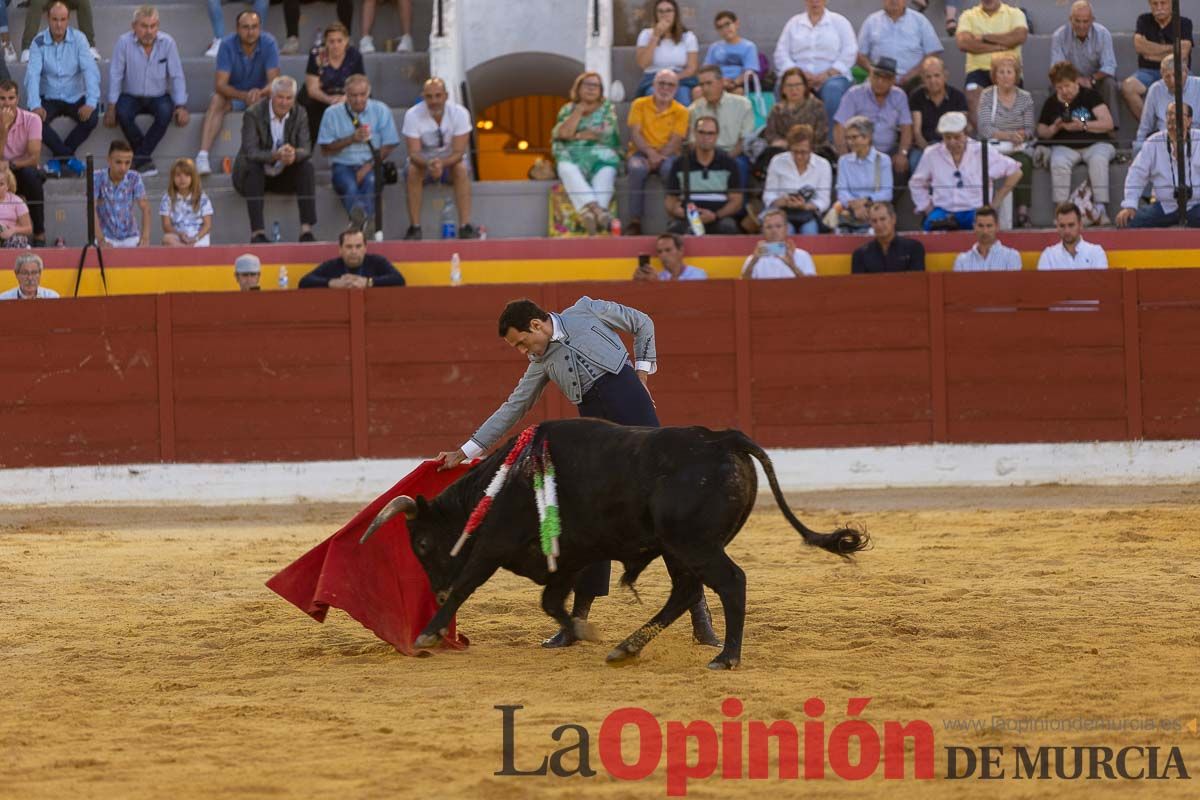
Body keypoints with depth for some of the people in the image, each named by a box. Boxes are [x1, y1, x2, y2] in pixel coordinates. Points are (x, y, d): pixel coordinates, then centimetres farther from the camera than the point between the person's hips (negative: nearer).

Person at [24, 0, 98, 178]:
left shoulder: (78, 39, -7)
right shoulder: (39, 42, -6)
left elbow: (90, 71, -15)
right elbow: (33, 75, -16)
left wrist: (91, 103, -30)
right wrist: (35, 106, -31)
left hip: (75, 98, 0)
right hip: (49, 98, 0)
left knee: (91, 119, -28)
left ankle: (60, 158, -13)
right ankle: (68, 158, -16)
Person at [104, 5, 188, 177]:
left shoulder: (167, 43, -8)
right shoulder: (124, 42, -11)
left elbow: (177, 77, -4)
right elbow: (115, 75, -7)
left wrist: (181, 106, -12)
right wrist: (111, 106, -13)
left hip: (158, 96, 1)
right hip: (131, 96, -1)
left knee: (166, 112, -32)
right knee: (122, 113, -33)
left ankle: (140, 157, -20)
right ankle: (145, 157, -16)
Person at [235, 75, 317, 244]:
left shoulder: (300, 115, -4)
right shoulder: (253, 114, -15)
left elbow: (305, 150, -13)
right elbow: (250, 152, -25)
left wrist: (294, 154, -39)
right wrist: (276, 156, -44)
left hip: (283, 176, 3)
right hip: (255, 174, -3)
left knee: (307, 165, -23)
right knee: (252, 166, -34)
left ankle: (306, 230, -26)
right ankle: (257, 233, -40)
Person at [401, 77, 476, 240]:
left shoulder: (459, 113, -19)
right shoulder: (412, 115, -19)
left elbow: (458, 152, -23)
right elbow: (414, 153, -23)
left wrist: (442, 163, -45)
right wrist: (429, 164, -46)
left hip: (451, 161, 0)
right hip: (423, 161, 0)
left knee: (461, 168, -32)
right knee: (413, 170, -32)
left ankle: (465, 226, -34)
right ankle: (414, 227, -28)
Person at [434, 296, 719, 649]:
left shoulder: (585, 312, 1)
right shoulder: (541, 364, 12)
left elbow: (642, 324, 11)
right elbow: (511, 410, 16)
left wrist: (642, 374, 2)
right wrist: (463, 452, 15)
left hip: (634, 409, -5)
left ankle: (696, 606, -4)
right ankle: (578, 619, 9)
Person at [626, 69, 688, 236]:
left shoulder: (681, 111, 7)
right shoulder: (639, 105, 7)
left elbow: (676, 141, -3)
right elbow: (635, 134, -3)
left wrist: (659, 157, -21)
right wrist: (650, 153, -21)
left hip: (666, 155, 0)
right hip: (641, 153, 0)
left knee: (671, 169, -37)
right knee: (638, 168, -36)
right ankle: (635, 221, -31)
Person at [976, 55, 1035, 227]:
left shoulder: (1025, 98, 12)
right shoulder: (986, 96, 5)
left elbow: (1029, 130, 8)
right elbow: (984, 129, -7)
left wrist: (1021, 135, -17)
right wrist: (1008, 135, -21)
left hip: (1018, 149, 2)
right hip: (993, 148, -2)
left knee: (1023, 163, -32)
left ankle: (1023, 211, -35)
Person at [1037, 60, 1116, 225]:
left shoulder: (1089, 96, 1)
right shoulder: (1051, 102, 11)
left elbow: (1108, 123, -7)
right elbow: (1041, 132, 15)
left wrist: (1083, 125, -19)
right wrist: (1055, 127, -7)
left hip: (1095, 144, -2)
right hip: (1065, 147, 2)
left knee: (1098, 159, -36)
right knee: (1058, 162, -32)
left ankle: (1101, 208, -35)